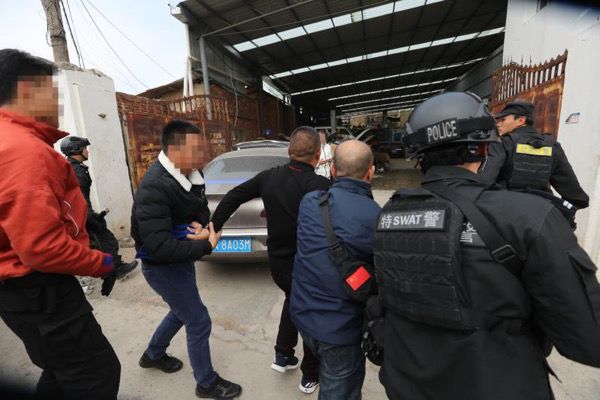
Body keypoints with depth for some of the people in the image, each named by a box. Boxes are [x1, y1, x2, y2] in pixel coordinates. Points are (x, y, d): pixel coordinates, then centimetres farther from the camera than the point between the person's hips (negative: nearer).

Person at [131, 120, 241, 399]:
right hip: (163, 268, -8)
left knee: (182, 311, 28)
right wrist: (207, 245, -25)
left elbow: (202, 209, 6)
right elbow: (160, 247, -32)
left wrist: (202, 226, -17)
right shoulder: (153, 188, -29)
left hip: (181, 260, 8)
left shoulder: (190, 175, -5)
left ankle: (153, 355, 54)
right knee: (199, 323, 5)